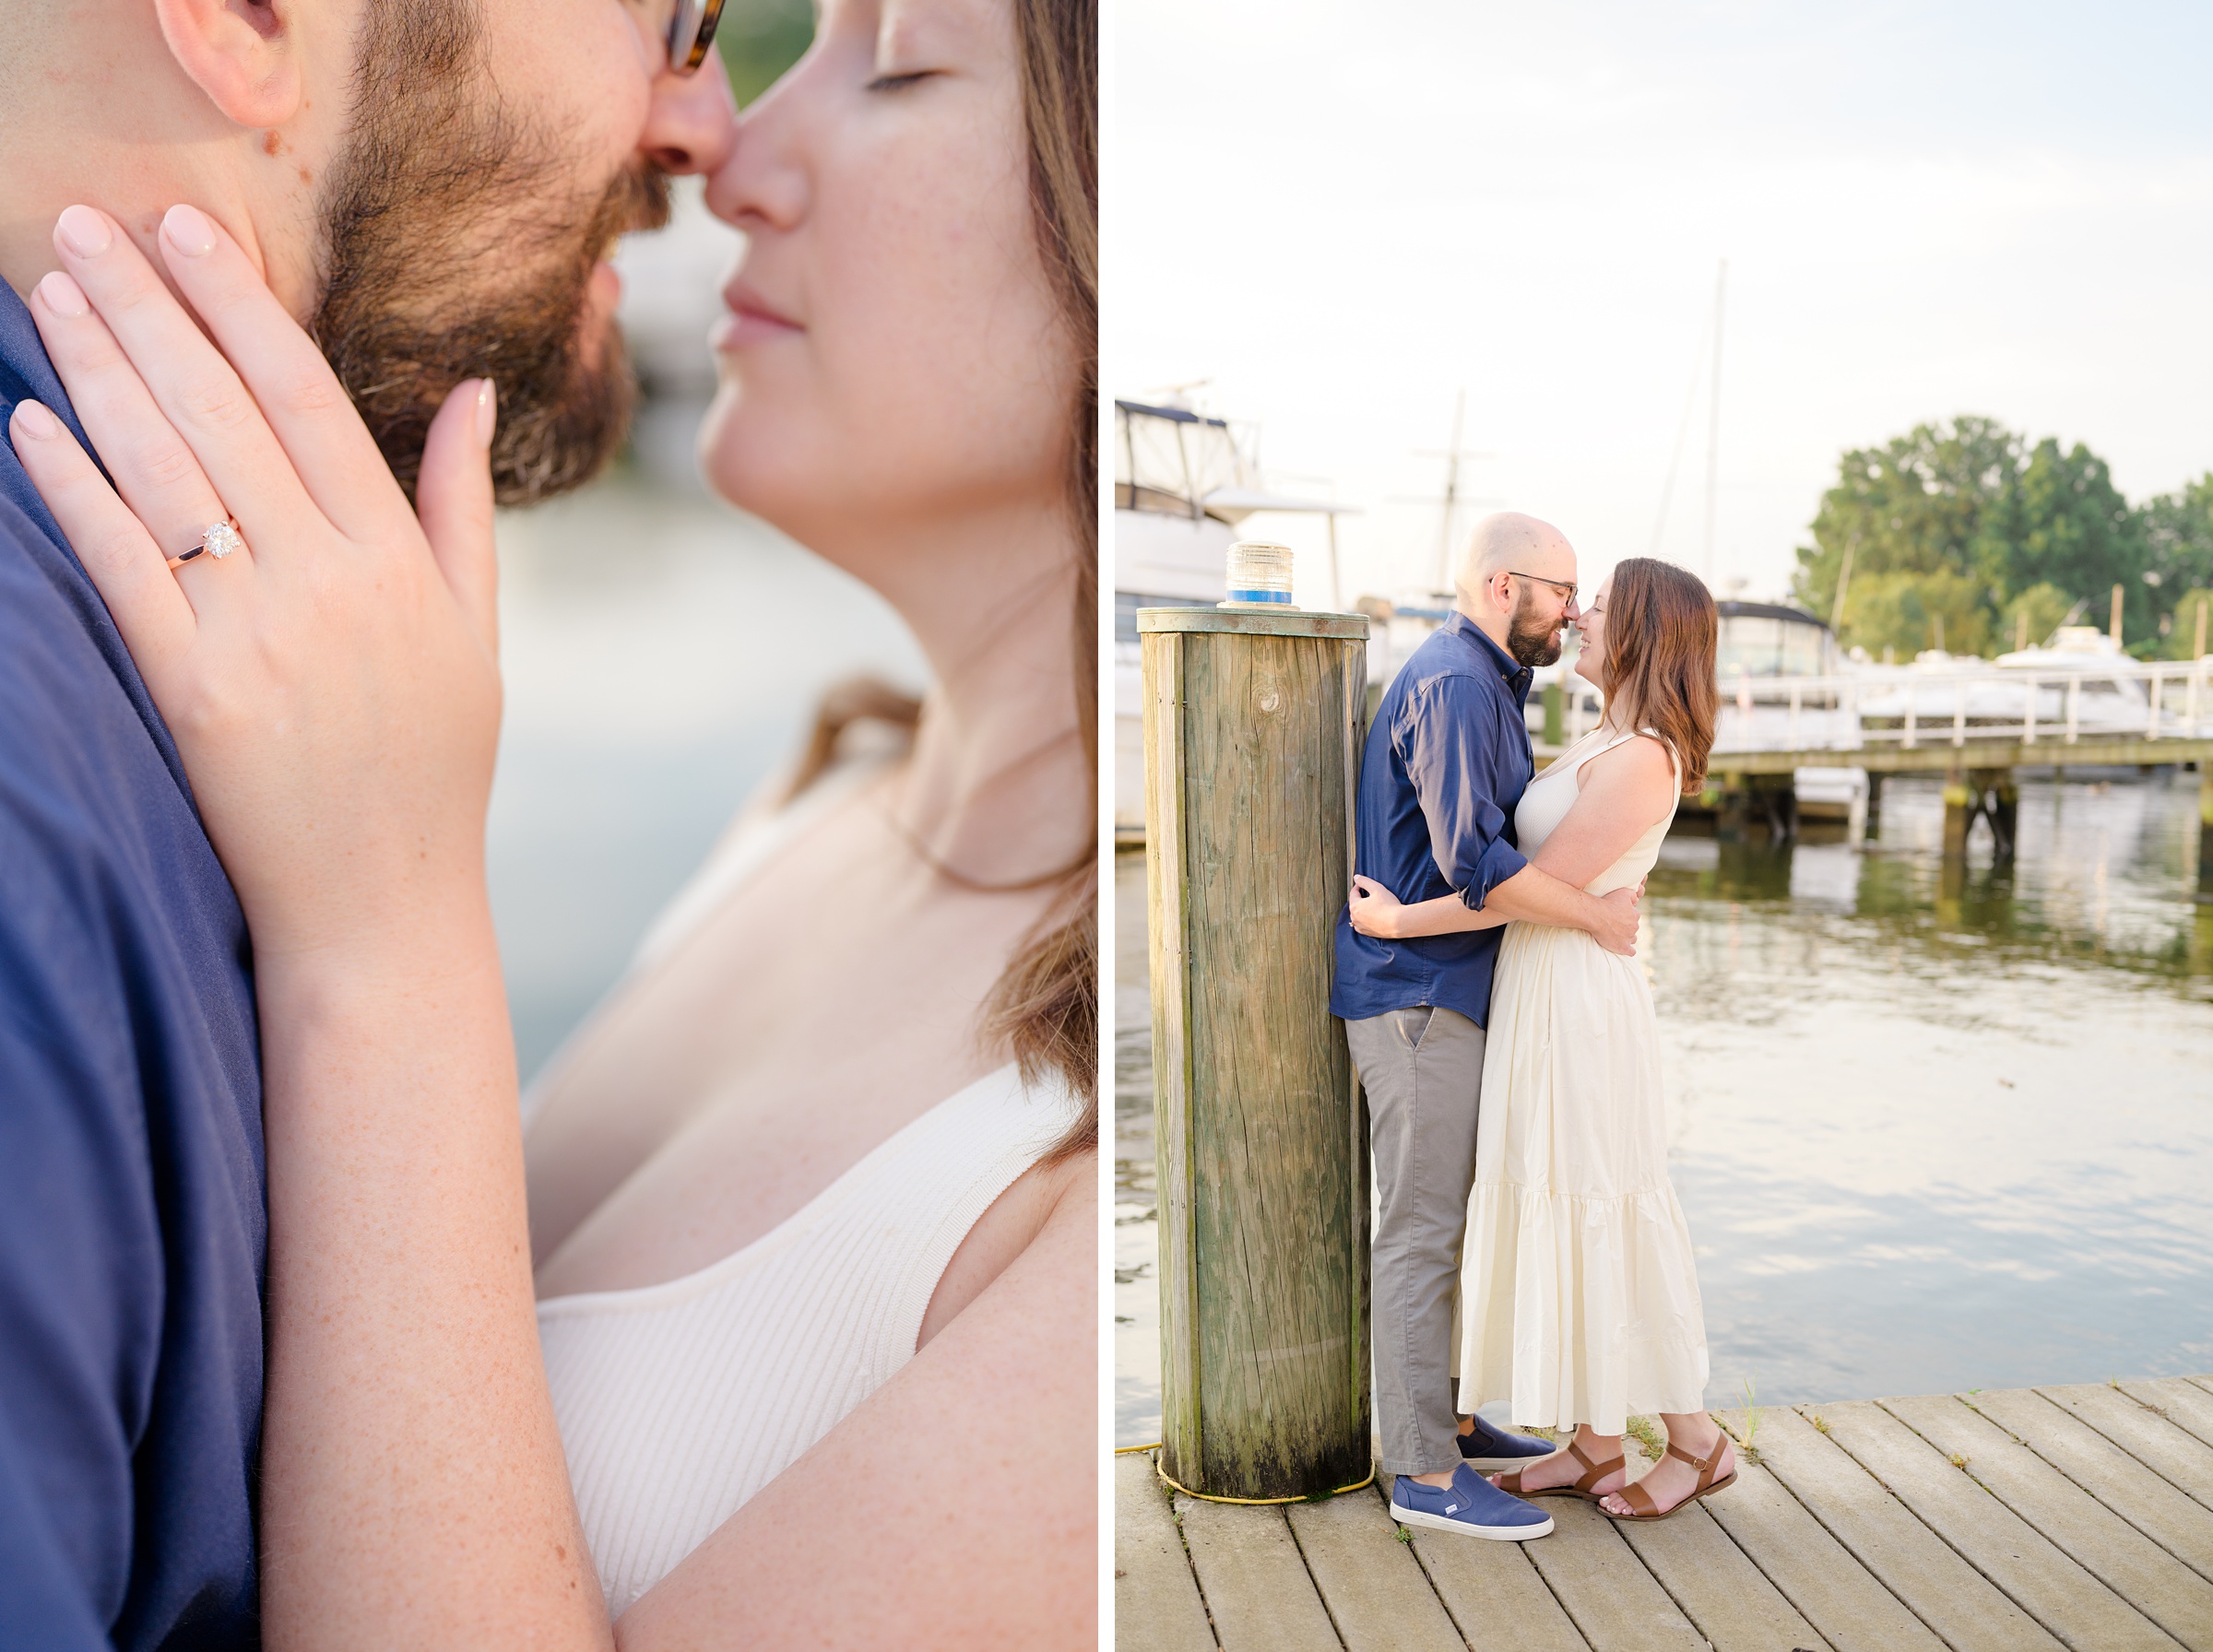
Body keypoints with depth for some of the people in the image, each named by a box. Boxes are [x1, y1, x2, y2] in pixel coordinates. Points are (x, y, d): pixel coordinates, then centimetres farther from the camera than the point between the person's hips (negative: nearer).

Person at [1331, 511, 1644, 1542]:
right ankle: (1425, 1475, 3)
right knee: (1419, 1228, -5)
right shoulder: (1454, 685, -16)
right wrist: (1598, 916, -15)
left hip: (1451, 996, 11)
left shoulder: (1484, 683, 18)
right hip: (1418, 996, -11)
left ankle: (1445, 1419, 29)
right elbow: (1475, 861, -27)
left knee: (1449, 1219, 17)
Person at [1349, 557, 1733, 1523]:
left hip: (1578, 1002, -10)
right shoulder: (1608, 744, 12)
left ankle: (1697, 1438, 19)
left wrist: (1399, 920, -13)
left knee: (1599, 1224, 2)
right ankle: (1594, 1448, 24)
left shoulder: (1640, 760, -18)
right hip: (1541, 997, 10)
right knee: (1559, 1222, 14)